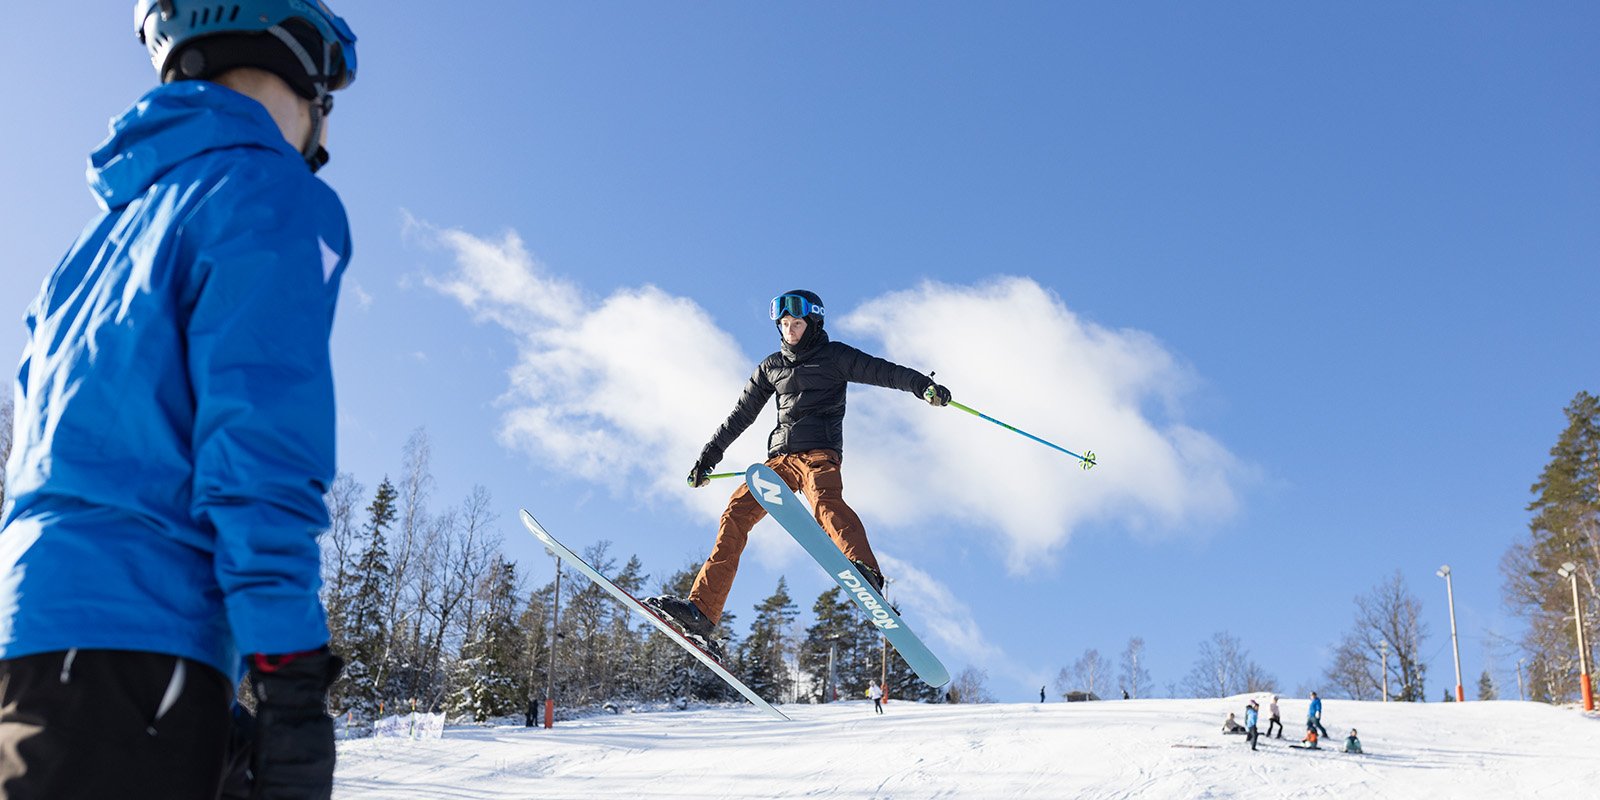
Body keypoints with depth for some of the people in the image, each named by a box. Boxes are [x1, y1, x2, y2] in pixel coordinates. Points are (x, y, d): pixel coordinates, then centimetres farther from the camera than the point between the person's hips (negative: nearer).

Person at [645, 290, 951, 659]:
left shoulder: (834, 356, 8)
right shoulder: (771, 367, 22)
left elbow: (882, 371, -3)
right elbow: (740, 415, 28)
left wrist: (924, 385, -21)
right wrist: (708, 456, 28)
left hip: (819, 452, -5)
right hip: (781, 457, 5)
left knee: (825, 503, -35)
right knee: (737, 512, -11)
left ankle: (866, 573, -59)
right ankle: (702, 610, -13)